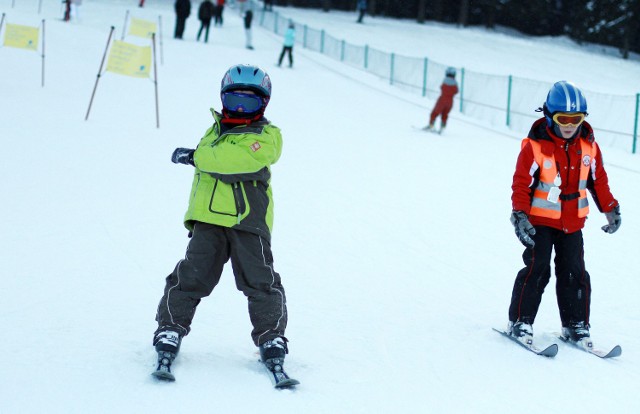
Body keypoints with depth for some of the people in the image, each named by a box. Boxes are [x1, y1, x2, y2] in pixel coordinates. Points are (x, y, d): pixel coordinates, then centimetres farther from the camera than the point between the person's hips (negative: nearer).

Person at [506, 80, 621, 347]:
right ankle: (520, 322, 1)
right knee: (537, 269, -9)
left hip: (573, 222, 4)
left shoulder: (588, 147, 0)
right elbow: (522, 184, -13)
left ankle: (576, 325, 14)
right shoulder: (535, 147, -14)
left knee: (574, 272, 5)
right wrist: (520, 215, -23)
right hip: (540, 220, -4)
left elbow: (598, 180, 13)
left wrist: (610, 209, 15)